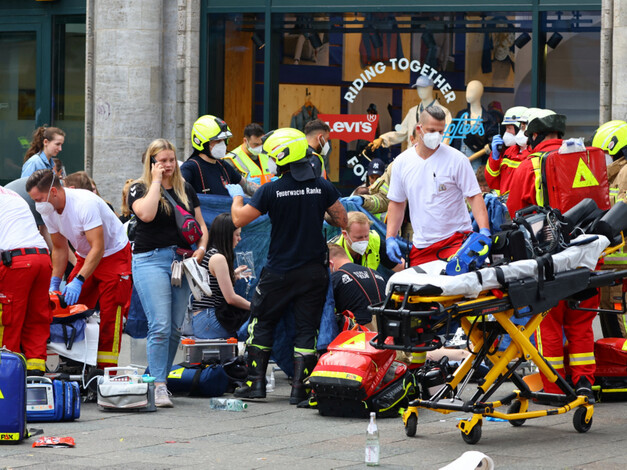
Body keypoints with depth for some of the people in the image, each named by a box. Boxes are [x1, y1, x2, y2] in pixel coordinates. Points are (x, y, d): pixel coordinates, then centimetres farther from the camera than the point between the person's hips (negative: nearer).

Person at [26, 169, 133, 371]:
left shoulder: (85, 204, -32)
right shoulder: (48, 210, -9)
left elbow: (97, 249, -33)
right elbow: (60, 248, 4)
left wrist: (79, 280, -39)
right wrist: (54, 284, -3)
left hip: (114, 254, -7)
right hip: (85, 257, 7)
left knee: (110, 315, -11)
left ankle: (106, 370, -9)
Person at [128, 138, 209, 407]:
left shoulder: (185, 189, 15)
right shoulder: (139, 189, 0)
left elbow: (201, 224, 20)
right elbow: (147, 214, -21)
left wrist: (201, 248, 1)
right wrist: (156, 181, -12)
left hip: (181, 261, 6)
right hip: (151, 260, -5)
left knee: (175, 327, 6)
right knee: (160, 326, -14)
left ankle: (163, 378, 16)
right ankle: (158, 385, -13)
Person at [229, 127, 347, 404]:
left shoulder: (270, 191, -12)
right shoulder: (323, 187, -4)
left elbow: (238, 219, -7)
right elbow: (342, 220, 4)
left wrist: (237, 197, 12)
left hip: (279, 272, -2)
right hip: (314, 272, 2)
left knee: (262, 323, 12)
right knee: (307, 329, 7)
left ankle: (256, 383, 10)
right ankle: (299, 388, 3)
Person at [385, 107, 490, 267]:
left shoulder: (456, 159, -3)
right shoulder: (402, 162, 8)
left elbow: (475, 196, -5)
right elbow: (396, 203, 16)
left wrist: (484, 230, -18)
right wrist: (390, 238, 6)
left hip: (455, 239, -4)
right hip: (420, 246, 4)